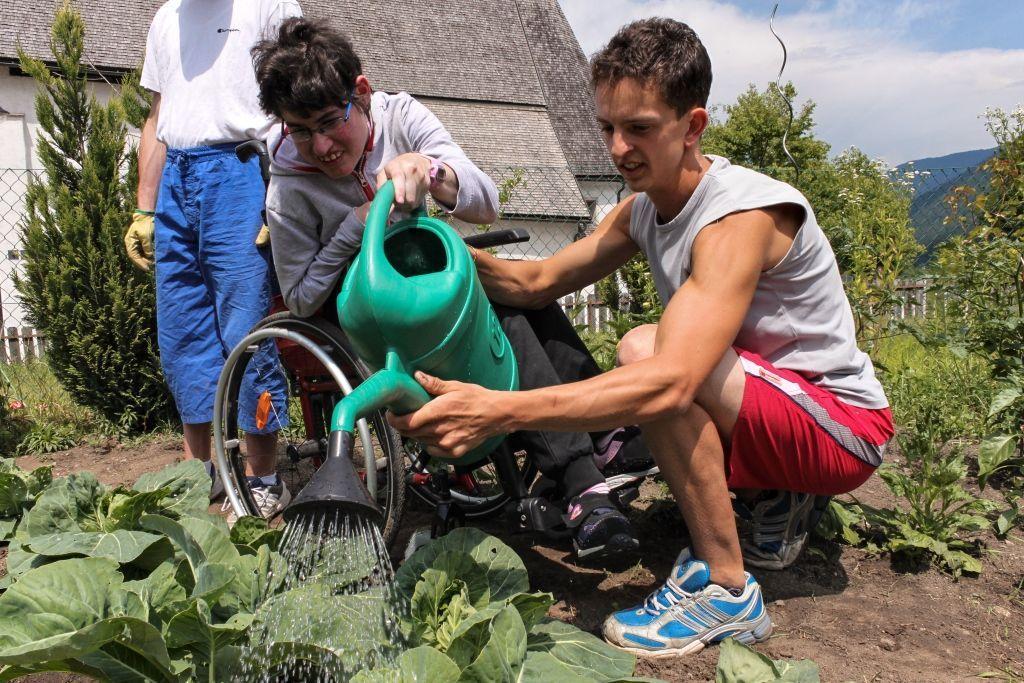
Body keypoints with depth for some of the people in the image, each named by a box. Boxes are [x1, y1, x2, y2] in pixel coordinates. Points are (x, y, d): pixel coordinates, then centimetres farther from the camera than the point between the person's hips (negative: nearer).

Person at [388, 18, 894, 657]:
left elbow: (669, 384, -39)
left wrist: (501, 409, -46)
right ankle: (770, 503, 13)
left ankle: (727, 590, -15)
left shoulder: (741, 215, -27)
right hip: (765, 411, 8)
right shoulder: (644, 208, 1)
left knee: (644, 352, -28)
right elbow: (538, 281, 3)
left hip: (843, 425, -8)